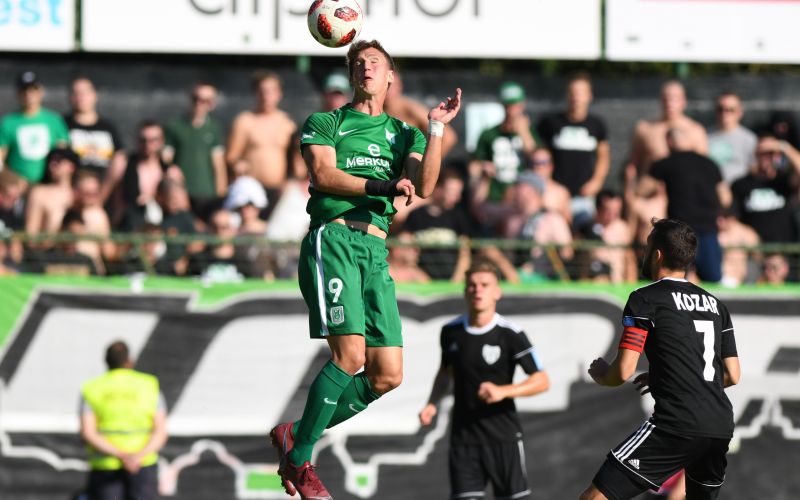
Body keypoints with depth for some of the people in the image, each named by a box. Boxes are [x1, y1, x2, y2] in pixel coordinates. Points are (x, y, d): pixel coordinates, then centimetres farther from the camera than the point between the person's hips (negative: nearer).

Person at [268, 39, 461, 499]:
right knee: (350, 354, -20)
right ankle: (299, 461, -7)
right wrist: (382, 187, -8)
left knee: (388, 376, -4)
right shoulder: (326, 123, 13)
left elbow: (422, 187, 5)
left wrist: (436, 129, -4)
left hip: (377, 250, 5)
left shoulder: (404, 134, 22)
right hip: (333, 240, -5)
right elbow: (323, 174, -4)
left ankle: (296, 434, 13)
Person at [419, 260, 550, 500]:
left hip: (503, 436, -3)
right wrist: (432, 403, 7)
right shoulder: (451, 331, 3)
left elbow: (542, 381, -11)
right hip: (463, 436, 3)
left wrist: (503, 391, -25)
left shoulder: (510, 335, -10)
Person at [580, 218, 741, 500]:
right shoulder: (715, 305, 19)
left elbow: (623, 373, -7)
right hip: (721, 426, 7)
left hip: (677, 424, -7)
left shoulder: (646, 299, -1)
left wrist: (600, 374, 16)